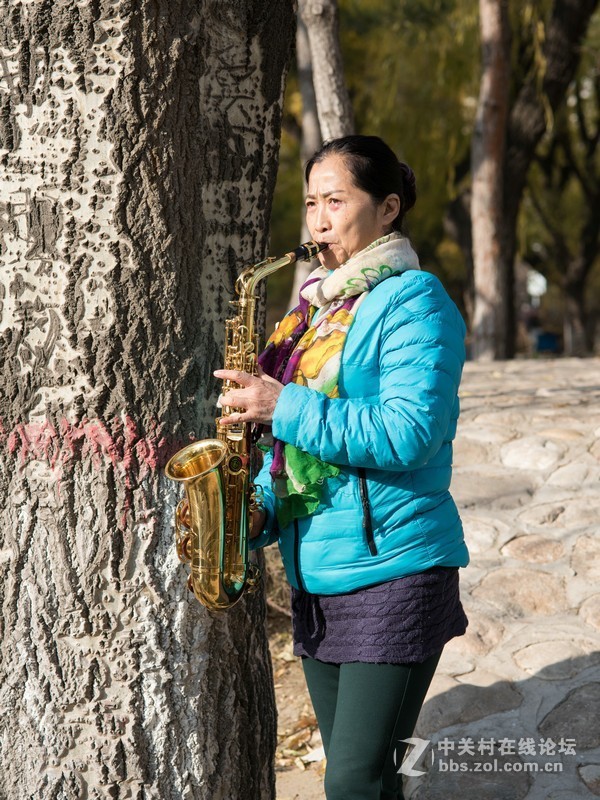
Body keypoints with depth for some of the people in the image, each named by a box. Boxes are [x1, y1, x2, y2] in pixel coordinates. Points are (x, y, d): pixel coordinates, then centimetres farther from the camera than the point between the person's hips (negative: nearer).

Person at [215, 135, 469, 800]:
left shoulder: (414, 303, -9)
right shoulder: (313, 308, 15)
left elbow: (408, 436, -21)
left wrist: (285, 409, -22)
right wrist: (260, 509, 1)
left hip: (393, 571, -8)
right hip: (315, 574, 8)